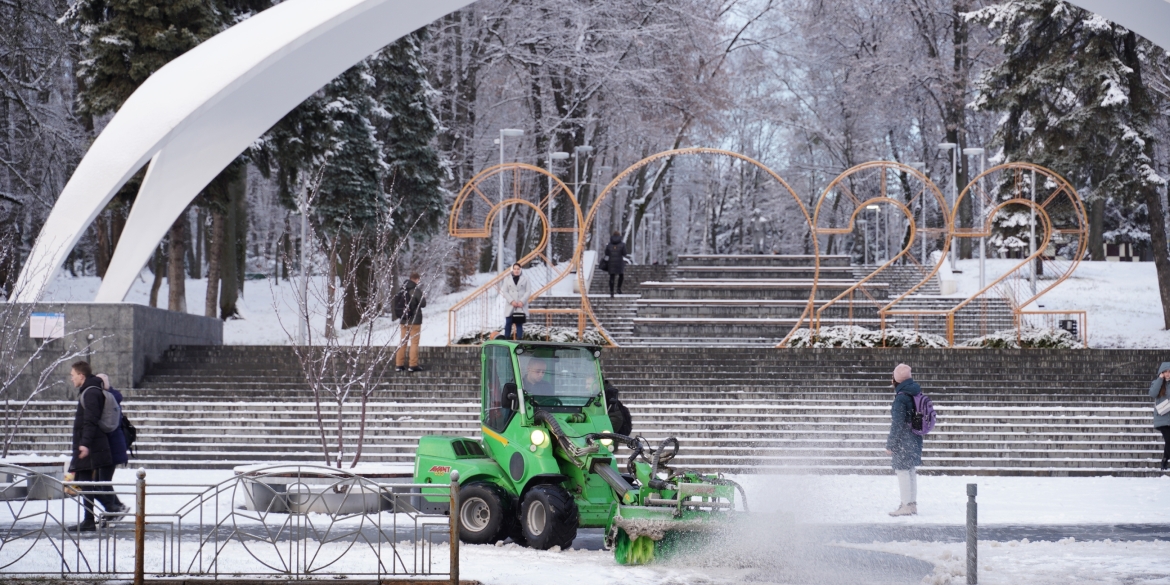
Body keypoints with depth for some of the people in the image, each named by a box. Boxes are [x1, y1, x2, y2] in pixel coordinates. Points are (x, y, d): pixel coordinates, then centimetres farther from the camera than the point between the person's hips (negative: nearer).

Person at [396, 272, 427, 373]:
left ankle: (399, 364, 11)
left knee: (403, 342, 12)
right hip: (415, 320, -5)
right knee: (414, 342, 0)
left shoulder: (402, 290, 3)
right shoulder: (416, 290, -15)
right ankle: (413, 365, -2)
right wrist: (424, 298, 8)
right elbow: (423, 304, -12)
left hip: (403, 320, 5)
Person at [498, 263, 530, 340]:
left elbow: (527, 291, 2)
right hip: (510, 306, 1)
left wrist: (522, 301, -10)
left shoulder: (525, 278, 5)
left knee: (519, 324, 0)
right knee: (508, 324, -1)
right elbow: (504, 291, 4)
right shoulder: (507, 278, 8)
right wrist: (511, 301, -9)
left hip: (521, 306, -1)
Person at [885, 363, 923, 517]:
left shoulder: (901, 398, -20)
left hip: (904, 440, -9)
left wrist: (890, 445, -12)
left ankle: (907, 505, -1)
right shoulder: (918, 393, 6)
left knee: (902, 471, -2)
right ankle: (913, 503, 22)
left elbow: (897, 424, -19)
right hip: (916, 439, 9)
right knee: (910, 471, 17)